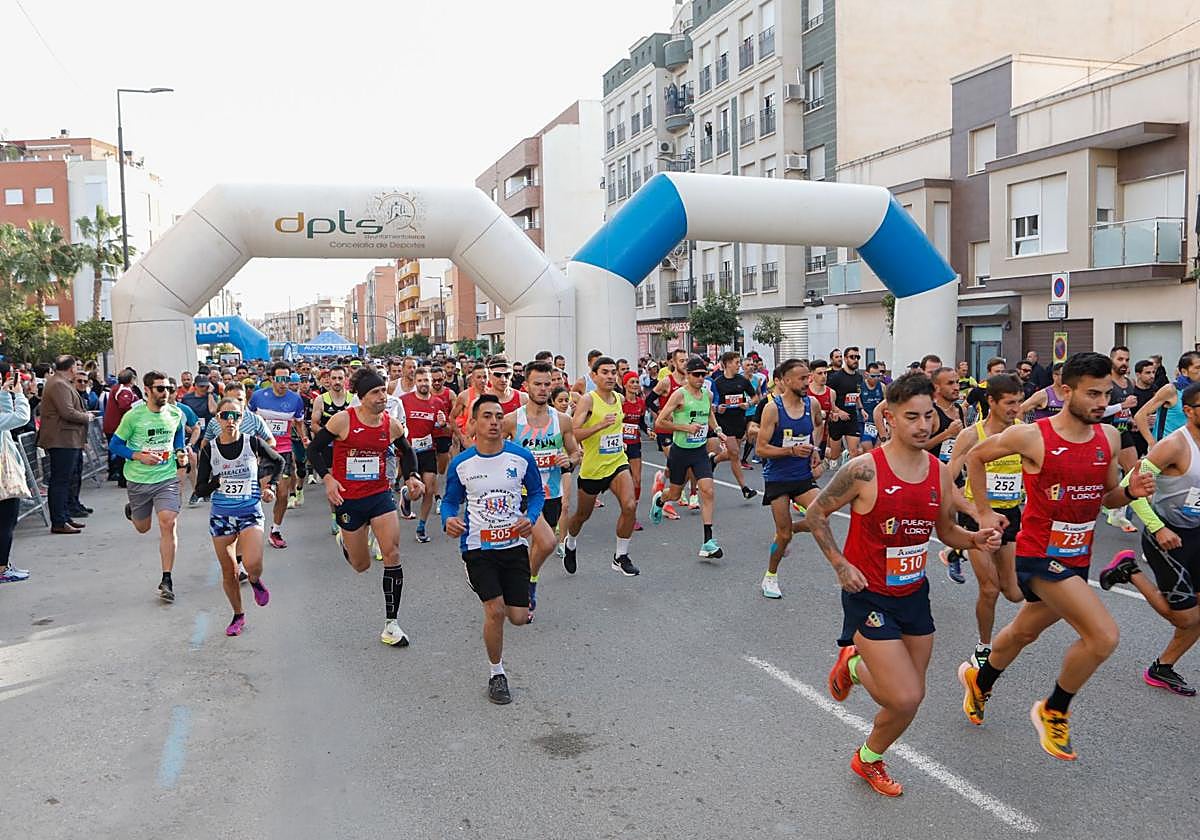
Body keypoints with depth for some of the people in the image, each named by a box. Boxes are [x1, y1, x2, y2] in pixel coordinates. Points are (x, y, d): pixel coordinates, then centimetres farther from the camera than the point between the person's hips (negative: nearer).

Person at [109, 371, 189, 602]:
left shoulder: (176, 414, -1)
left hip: (167, 478, 1)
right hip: (138, 479, 0)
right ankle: (131, 509, 55)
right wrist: (139, 456, -17)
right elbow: (114, 444, -2)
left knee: (168, 524, -15)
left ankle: (166, 581, -9)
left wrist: (180, 452, 2)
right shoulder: (133, 416, -10)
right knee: (142, 527, 16)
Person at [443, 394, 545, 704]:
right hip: (477, 547, -2)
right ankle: (496, 674, 11)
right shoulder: (461, 463, -5)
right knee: (495, 611, -13)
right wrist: (448, 519, -16)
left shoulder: (522, 457, -4)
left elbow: (537, 492, 8)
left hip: (514, 545, 2)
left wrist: (530, 517, -11)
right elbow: (450, 501, 6)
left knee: (519, 617, 2)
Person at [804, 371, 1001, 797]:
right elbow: (816, 514, -8)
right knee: (906, 699, -11)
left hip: (914, 594, 6)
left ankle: (855, 665, 40)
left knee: (909, 696, 12)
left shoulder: (940, 472, -2)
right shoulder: (865, 469, -19)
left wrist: (975, 539, -10)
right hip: (869, 598, -6)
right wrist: (841, 565, -14)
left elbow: (946, 531, 10)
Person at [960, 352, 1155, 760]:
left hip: (1077, 559, 7)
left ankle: (979, 679, 52)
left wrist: (1131, 491, -10)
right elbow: (975, 457, -1)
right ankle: (1053, 711, 6)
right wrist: (983, 512, 1)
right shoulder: (1032, 436, -17)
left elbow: (1107, 497, 12)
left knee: (1024, 632, 23)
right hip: (1039, 556, -7)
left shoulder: (1109, 437, 0)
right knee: (1104, 635, -19)